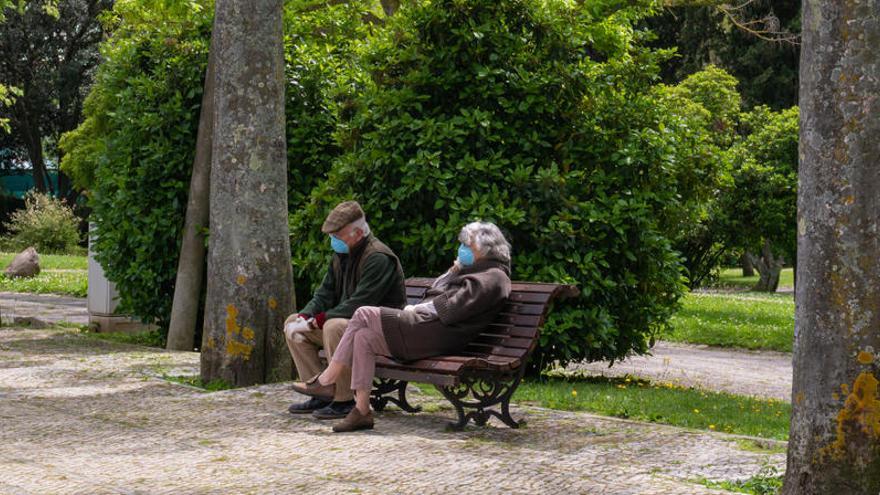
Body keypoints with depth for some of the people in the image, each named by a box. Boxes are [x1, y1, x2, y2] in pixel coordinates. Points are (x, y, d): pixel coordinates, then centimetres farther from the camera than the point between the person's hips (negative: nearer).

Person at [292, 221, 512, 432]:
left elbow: (452, 308, -15)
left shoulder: (494, 277, -5)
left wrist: (418, 309, -8)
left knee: (364, 314, -14)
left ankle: (326, 381, -8)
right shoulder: (474, 271, 28)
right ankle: (362, 412, -8)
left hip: (438, 335, -10)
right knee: (363, 337, -4)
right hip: (426, 329, 10)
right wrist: (453, 272, 13)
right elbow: (436, 291, 29)